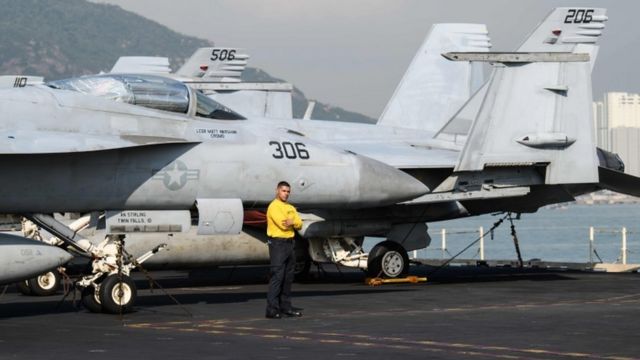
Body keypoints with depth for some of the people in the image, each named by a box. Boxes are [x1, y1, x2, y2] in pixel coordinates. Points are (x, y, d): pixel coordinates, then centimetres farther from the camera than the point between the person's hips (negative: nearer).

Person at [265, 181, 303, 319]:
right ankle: (272, 309, -15)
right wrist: (294, 222, -1)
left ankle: (286, 306, 16)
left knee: (288, 277, 10)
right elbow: (283, 224, -20)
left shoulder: (290, 208, 17)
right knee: (277, 276, -13)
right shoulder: (274, 207, -9)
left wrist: (292, 222, -15)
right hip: (278, 244, -8)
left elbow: (299, 225, 7)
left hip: (289, 243, 8)